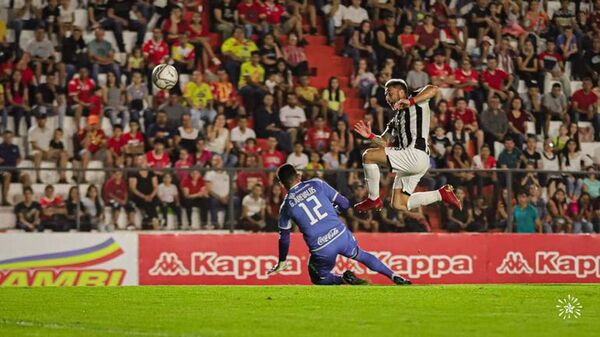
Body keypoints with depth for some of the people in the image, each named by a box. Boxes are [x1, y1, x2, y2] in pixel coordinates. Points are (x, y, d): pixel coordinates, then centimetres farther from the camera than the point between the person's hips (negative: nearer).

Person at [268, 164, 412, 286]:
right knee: (361, 255, 33)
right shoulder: (317, 184, 4)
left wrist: (282, 262, 27)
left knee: (318, 278, 24)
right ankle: (394, 277, 25)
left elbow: (284, 238, 12)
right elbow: (344, 204, 9)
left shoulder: (286, 206, 3)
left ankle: (344, 279, -5)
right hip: (341, 235, 3)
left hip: (321, 250, -3)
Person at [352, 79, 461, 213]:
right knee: (399, 205, 8)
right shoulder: (396, 119, 28)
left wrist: (410, 101, -20)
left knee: (368, 156, -13)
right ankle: (441, 194, 12)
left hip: (416, 155, -10)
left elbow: (433, 89, -15)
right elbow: (384, 143, 22)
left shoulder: (416, 103, 5)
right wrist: (369, 136, 5)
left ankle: (374, 199, -6)